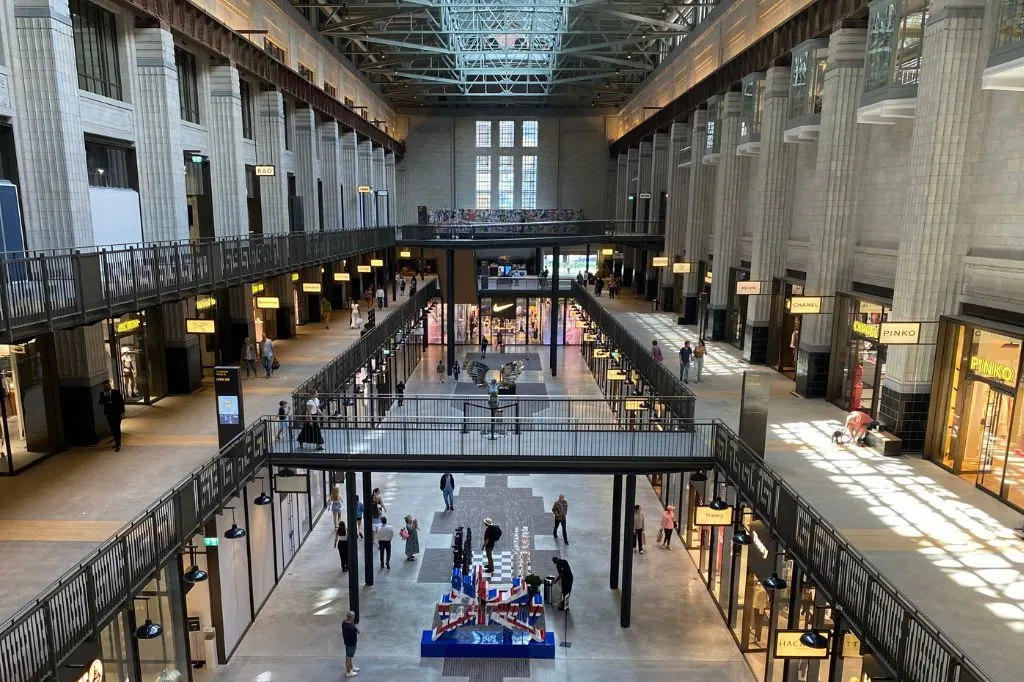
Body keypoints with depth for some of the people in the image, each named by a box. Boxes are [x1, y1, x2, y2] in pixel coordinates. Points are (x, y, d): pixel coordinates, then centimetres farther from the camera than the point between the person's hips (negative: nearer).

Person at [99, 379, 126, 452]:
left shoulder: (116, 392, -5)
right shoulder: (102, 393, 2)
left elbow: (121, 402, -3)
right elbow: (101, 402, -7)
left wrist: (122, 413, -7)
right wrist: (104, 396, -23)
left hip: (117, 413, -3)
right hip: (109, 414, 3)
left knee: (117, 429, -3)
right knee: (112, 429, 11)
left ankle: (118, 445, -2)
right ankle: (116, 442, 25)